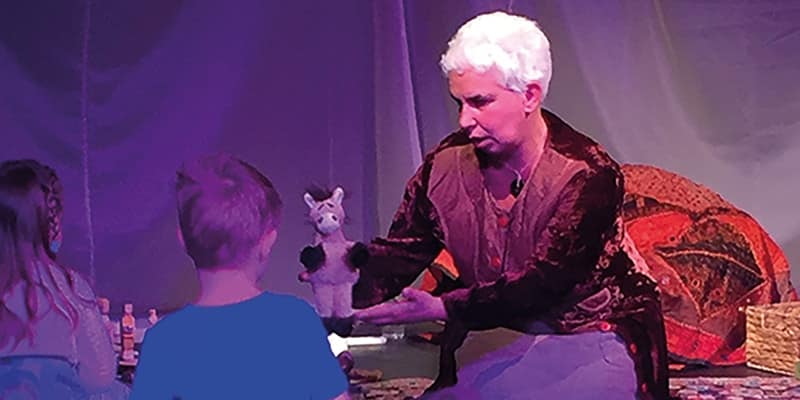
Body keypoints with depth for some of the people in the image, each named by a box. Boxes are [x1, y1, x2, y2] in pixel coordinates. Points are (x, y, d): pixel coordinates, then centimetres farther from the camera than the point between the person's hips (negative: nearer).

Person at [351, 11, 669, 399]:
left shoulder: (587, 176, -21)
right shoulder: (446, 166, -5)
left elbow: (539, 286, -26)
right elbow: (398, 255, -8)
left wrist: (442, 309, -36)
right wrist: (346, 286, -29)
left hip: (596, 337, -4)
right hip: (502, 338, 4)